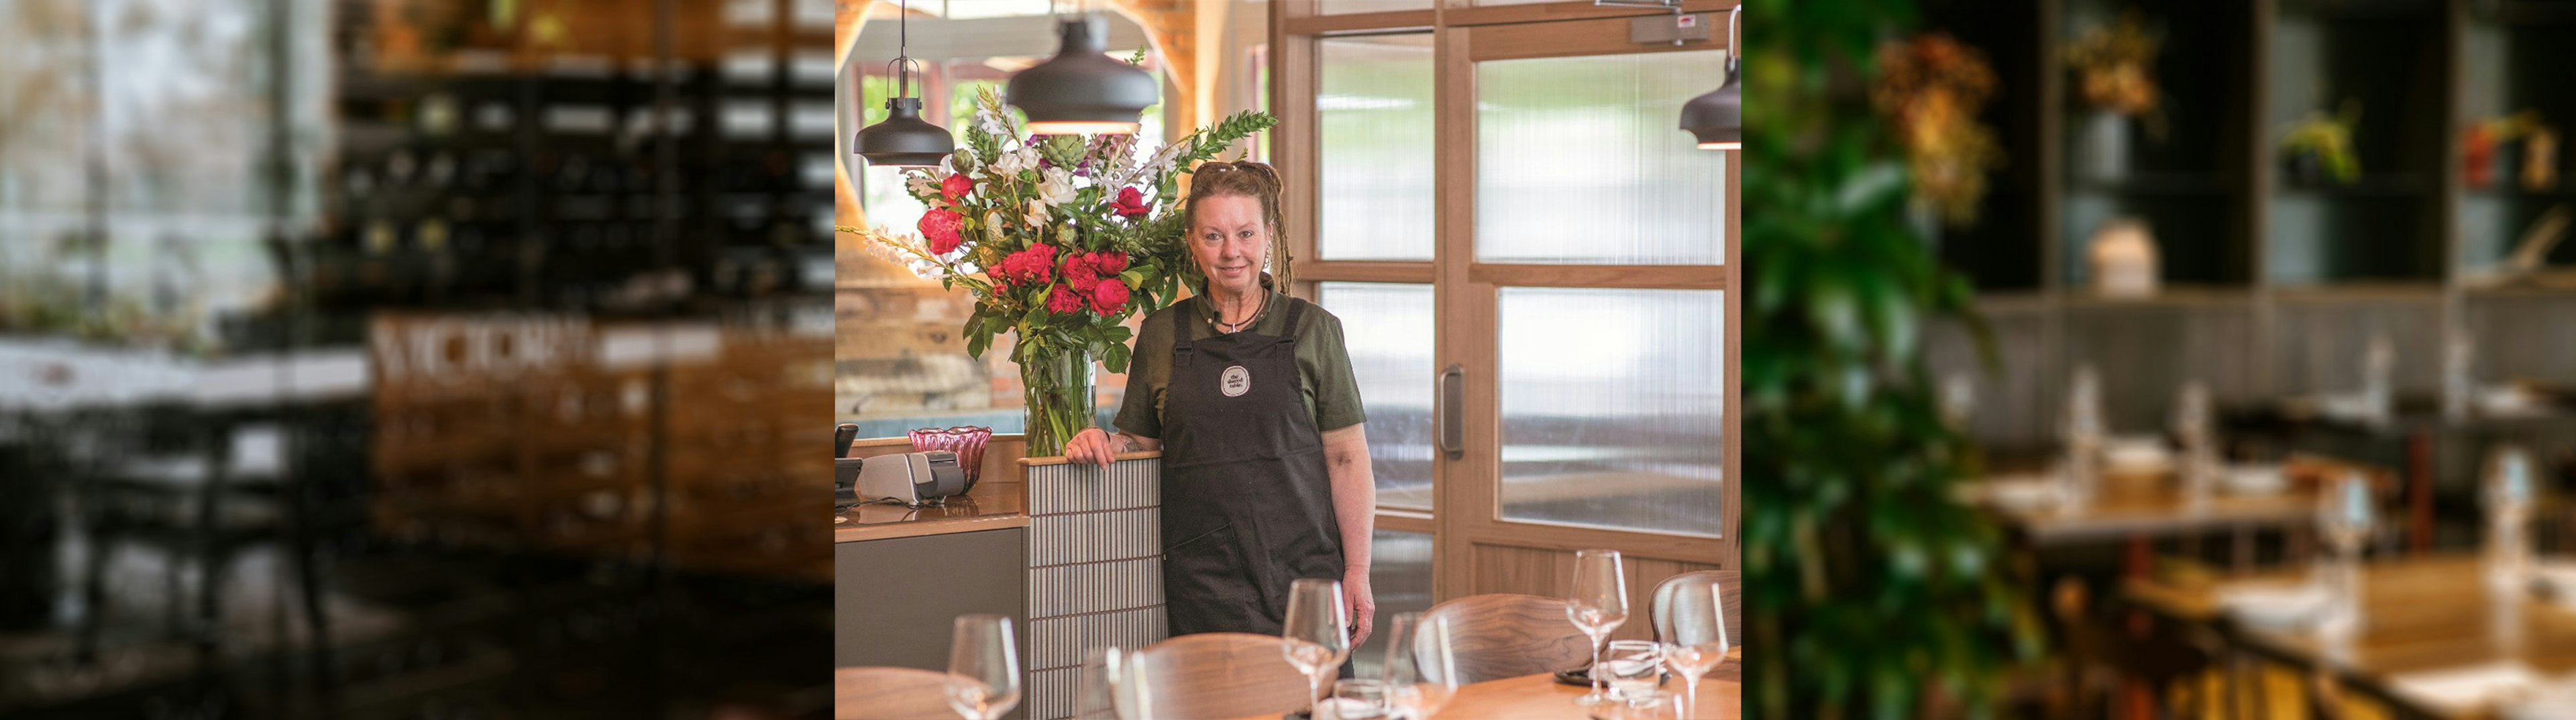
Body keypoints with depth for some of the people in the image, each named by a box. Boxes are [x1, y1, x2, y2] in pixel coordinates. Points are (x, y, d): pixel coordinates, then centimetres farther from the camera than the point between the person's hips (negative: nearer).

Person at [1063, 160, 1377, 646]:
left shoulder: (1312, 330, 3)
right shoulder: (1162, 336, 8)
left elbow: (1347, 459, 2)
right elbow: (1143, 440, 18)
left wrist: (1358, 573, -4)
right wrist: (1106, 442, -5)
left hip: (1303, 573, -1)